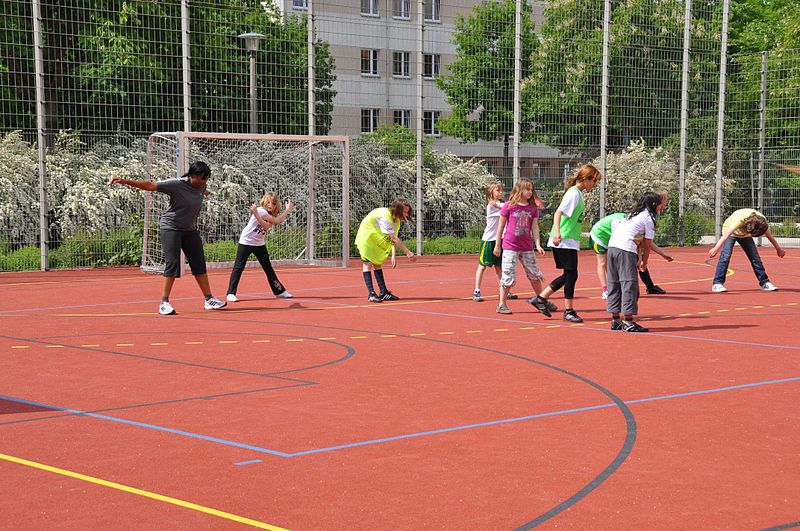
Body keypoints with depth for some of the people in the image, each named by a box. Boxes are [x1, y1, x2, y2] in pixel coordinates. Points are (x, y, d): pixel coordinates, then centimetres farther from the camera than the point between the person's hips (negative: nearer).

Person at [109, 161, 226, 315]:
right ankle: (164, 303, -6)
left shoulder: (201, 187, -2)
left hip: (190, 229, 6)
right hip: (171, 227, -6)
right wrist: (124, 181, -32)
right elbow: (150, 185, -25)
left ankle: (209, 299, 15)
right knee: (172, 264, -13)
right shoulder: (176, 184, -21)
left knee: (199, 264, 6)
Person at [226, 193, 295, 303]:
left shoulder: (271, 216, 3)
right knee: (239, 267, -10)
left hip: (259, 244, 7)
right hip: (246, 242, -7)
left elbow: (266, 226, -20)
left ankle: (279, 291, 22)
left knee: (268, 267, 12)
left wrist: (255, 214, -32)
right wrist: (287, 210, -17)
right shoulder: (261, 210, -18)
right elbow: (277, 221, -24)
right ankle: (231, 294, -11)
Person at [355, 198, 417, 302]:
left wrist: (393, 256, -17)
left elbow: (393, 240, -6)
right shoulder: (384, 216, -32)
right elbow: (394, 238, -33)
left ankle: (383, 293, 10)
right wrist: (407, 252, -31)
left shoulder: (396, 219, -4)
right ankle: (371, 294, -15)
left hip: (376, 240, 9)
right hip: (366, 236, -9)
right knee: (367, 264, -12)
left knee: (377, 264, 9)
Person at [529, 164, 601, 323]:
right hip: (565, 242, -10)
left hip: (569, 242, 10)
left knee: (569, 275, 12)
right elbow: (558, 212, -24)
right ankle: (568, 311, 5)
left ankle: (540, 298, 18)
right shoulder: (573, 193, -14)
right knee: (571, 275, -4)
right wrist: (557, 232, -37)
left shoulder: (579, 193, 14)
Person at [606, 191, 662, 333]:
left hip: (612, 246, 8)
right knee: (629, 284, -5)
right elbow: (647, 245, 4)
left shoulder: (632, 214, 26)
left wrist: (638, 261, 23)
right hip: (626, 250, -8)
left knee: (614, 284, 11)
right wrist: (644, 263, 17)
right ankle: (628, 322, -7)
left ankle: (615, 320, 15)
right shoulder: (649, 219, 2)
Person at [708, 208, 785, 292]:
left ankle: (765, 283, 9)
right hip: (730, 231, -4)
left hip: (745, 234, 4)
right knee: (725, 256, -22)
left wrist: (778, 248, 6)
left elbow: (769, 236, -7)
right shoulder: (740, 219, -41)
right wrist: (716, 248, -62)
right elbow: (726, 235, -51)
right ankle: (717, 284, -21)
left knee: (755, 258, -2)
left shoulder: (762, 220, -26)